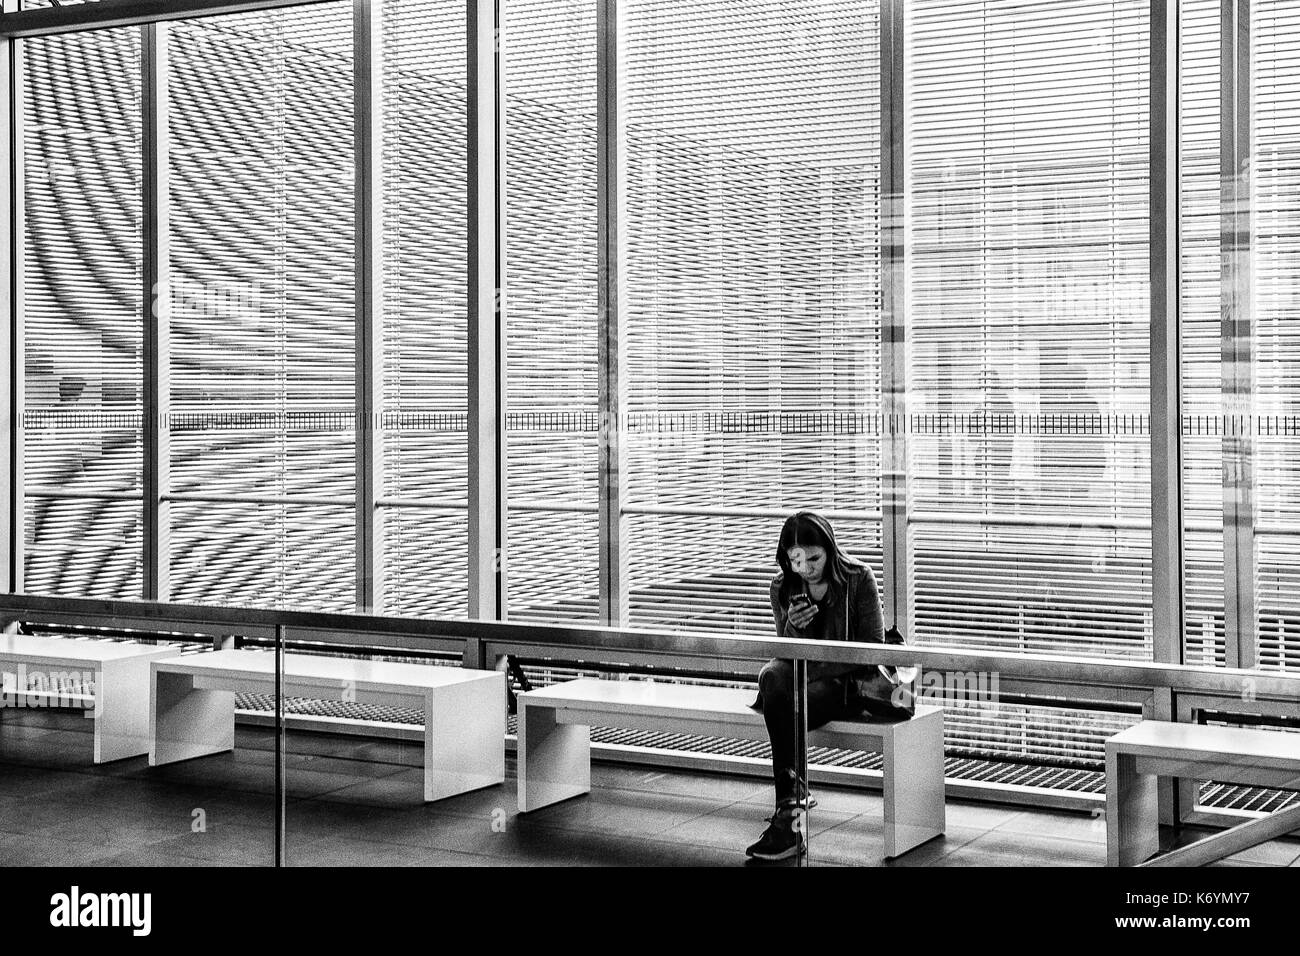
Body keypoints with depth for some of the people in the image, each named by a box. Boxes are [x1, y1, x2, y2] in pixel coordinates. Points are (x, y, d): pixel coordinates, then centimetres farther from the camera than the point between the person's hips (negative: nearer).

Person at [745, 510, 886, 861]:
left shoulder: (858, 578, -7)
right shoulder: (782, 587, 4)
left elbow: (873, 647, -8)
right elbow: (788, 655, 6)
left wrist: (819, 671, -19)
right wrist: (793, 627, -19)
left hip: (846, 681, -4)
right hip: (802, 677, 4)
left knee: (788, 711, -33)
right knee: (773, 674, -34)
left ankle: (788, 817, -28)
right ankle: (794, 792, -34)